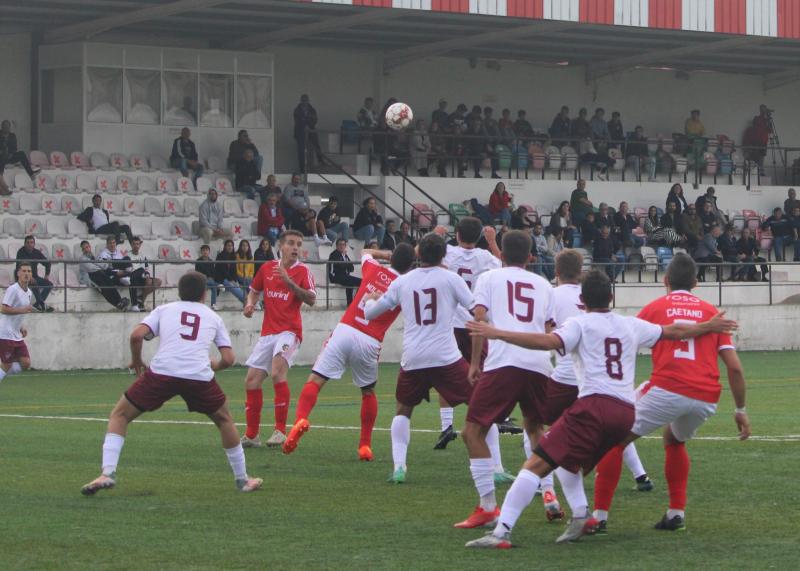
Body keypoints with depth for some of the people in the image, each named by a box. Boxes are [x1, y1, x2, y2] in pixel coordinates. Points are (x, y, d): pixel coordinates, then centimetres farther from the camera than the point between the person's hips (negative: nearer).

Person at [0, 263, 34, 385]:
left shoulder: (29, 293, 13)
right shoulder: (13, 289, -14)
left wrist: (22, 327, 12)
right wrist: (22, 310, -27)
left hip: (17, 336, 8)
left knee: (25, 363, 0)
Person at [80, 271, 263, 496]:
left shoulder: (164, 310, 22)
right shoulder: (213, 317, 24)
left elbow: (136, 335, 6)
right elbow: (228, 359, 16)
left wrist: (137, 361, 24)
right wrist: (213, 365, 38)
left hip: (162, 371, -1)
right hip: (200, 375, 1)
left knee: (119, 416, 16)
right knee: (224, 420, 28)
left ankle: (108, 473, -3)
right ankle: (242, 480, 32)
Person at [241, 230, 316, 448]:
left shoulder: (302, 271, -3)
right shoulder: (267, 268, 10)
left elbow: (311, 299, -16)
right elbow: (254, 290, 26)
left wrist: (288, 281, -24)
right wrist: (250, 304, 5)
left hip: (289, 330, -6)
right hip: (267, 332, 6)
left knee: (277, 372, -28)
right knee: (251, 381, 3)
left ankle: (280, 430, -22)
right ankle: (251, 435, 16)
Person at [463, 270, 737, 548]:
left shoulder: (580, 324, 6)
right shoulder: (632, 326, 22)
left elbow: (548, 341, -12)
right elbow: (674, 332, 34)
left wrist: (497, 334, -12)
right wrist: (709, 326, 50)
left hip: (594, 405, -6)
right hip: (626, 412, 6)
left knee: (535, 465, -12)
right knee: (571, 464, 28)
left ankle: (501, 532, -24)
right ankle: (579, 519, 6)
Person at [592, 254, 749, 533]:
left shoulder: (654, 308, 13)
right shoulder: (711, 312, 19)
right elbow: (734, 367, 12)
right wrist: (741, 410, 20)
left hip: (667, 390, -4)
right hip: (708, 398, 4)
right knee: (674, 441, 34)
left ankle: (599, 516, 5)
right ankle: (677, 513, 27)